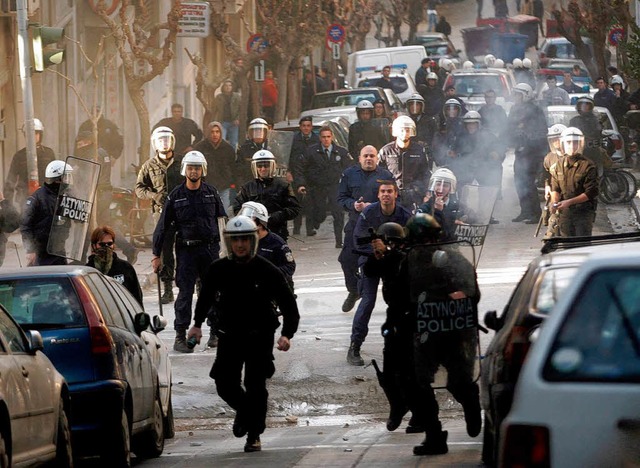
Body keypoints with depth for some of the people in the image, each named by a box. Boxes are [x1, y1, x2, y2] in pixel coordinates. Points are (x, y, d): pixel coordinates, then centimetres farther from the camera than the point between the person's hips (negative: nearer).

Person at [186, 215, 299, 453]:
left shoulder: (266, 271, -11)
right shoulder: (218, 270, -4)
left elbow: (288, 304, -6)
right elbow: (206, 296, 17)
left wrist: (287, 334, -17)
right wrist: (198, 323, 14)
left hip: (259, 337, -3)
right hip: (229, 336, 3)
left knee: (255, 387, -5)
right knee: (225, 385, 0)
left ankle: (254, 435, 8)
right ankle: (243, 410, 32)